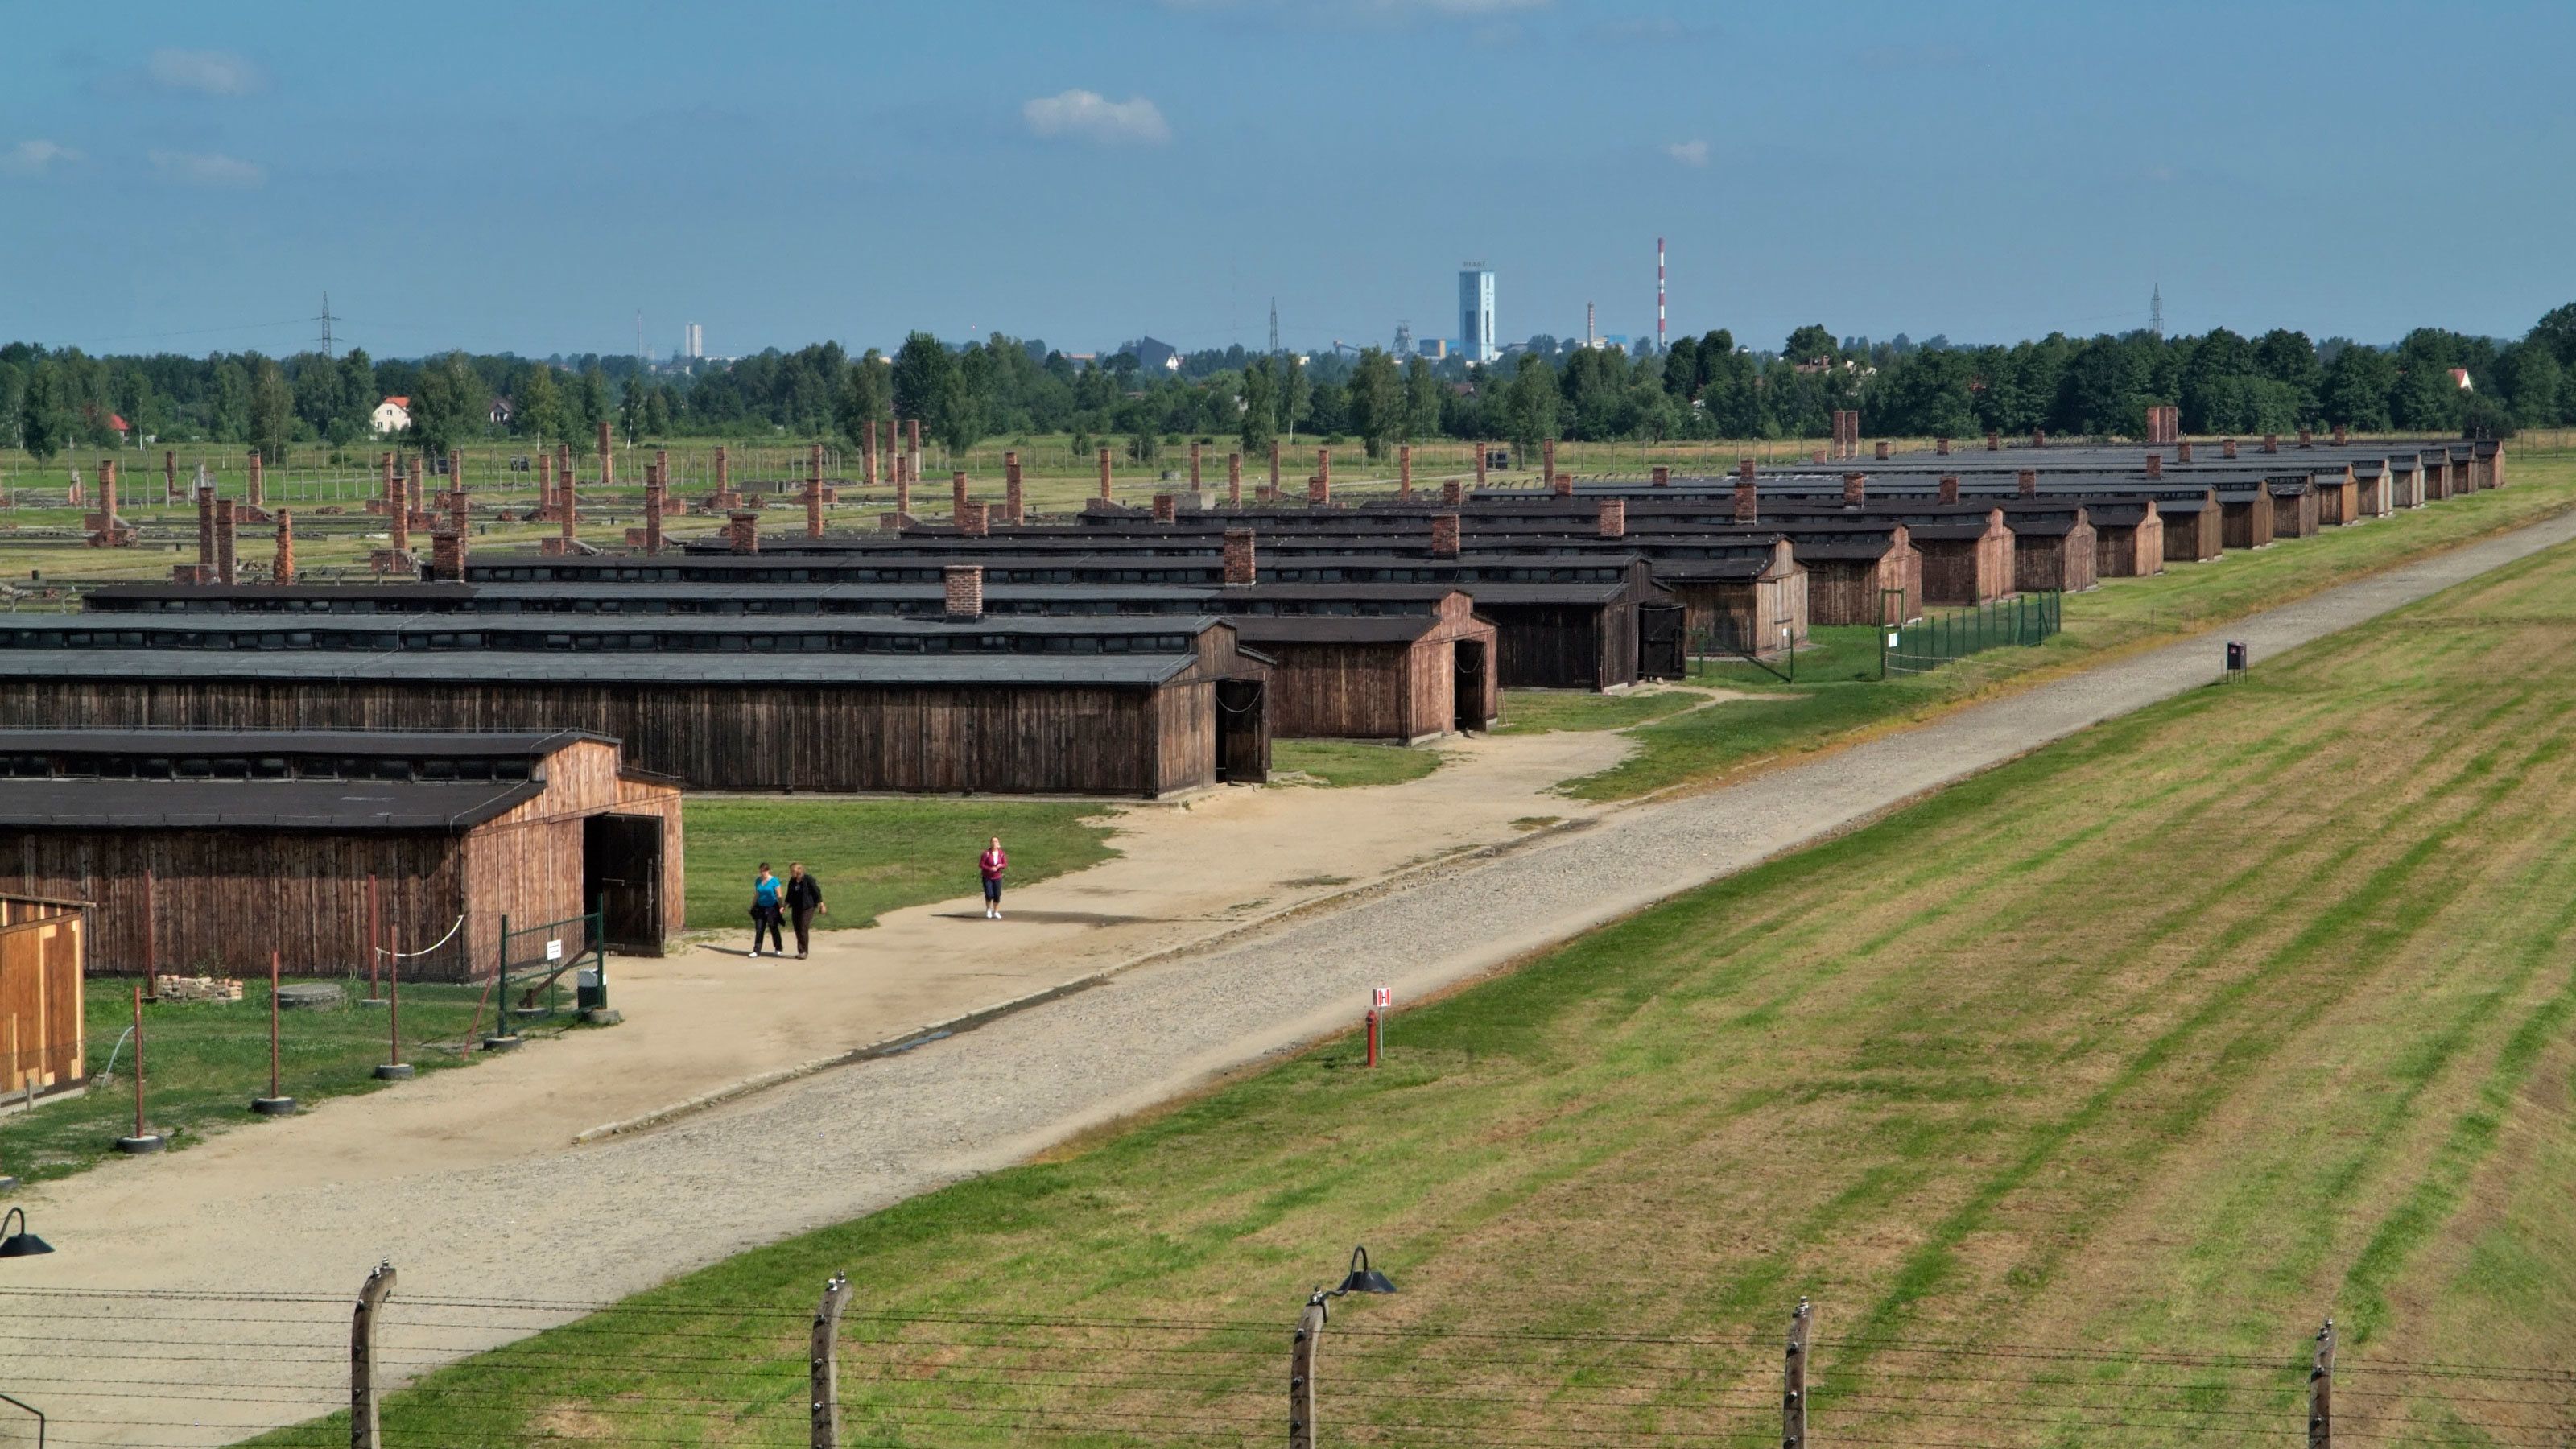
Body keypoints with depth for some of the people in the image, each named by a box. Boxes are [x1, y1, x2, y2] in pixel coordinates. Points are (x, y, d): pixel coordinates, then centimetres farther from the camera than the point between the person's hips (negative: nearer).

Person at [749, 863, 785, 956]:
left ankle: (779, 949, 22)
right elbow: (756, 895, 14)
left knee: (773, 929, 5)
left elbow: (779, 896, -7)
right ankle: (756, 951, -1)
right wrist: (752, 908, 15)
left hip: (772, 907, -4)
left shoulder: (774, 881, -8)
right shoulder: (758, 881, 6)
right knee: (759, 929, -2)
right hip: (760, 908, 4)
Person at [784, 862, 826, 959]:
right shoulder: (792, 881, 6)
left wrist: (822, 905, -5)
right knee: (797, 930, 6)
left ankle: (803, 952, -5)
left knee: (803, 930, -11)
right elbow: (789, 896, 17)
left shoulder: (808, 880, -12)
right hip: (796, 909, 6)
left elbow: (817, 892, -6)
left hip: (807, 908, -6)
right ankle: (801, 951, 16)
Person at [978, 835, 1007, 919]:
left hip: (997, 878, 3)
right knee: (989, 894, -12)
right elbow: (981, 865, -12)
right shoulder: (986, 853, -14)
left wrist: (1000, 865, -19)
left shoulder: (1001, 854, -4)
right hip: (987, 877, -3)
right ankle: (988, 909, 15)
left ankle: (996, 912, 19)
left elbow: (1006, 864, 3)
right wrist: (990, 869, -22)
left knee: (997, 895, 3)